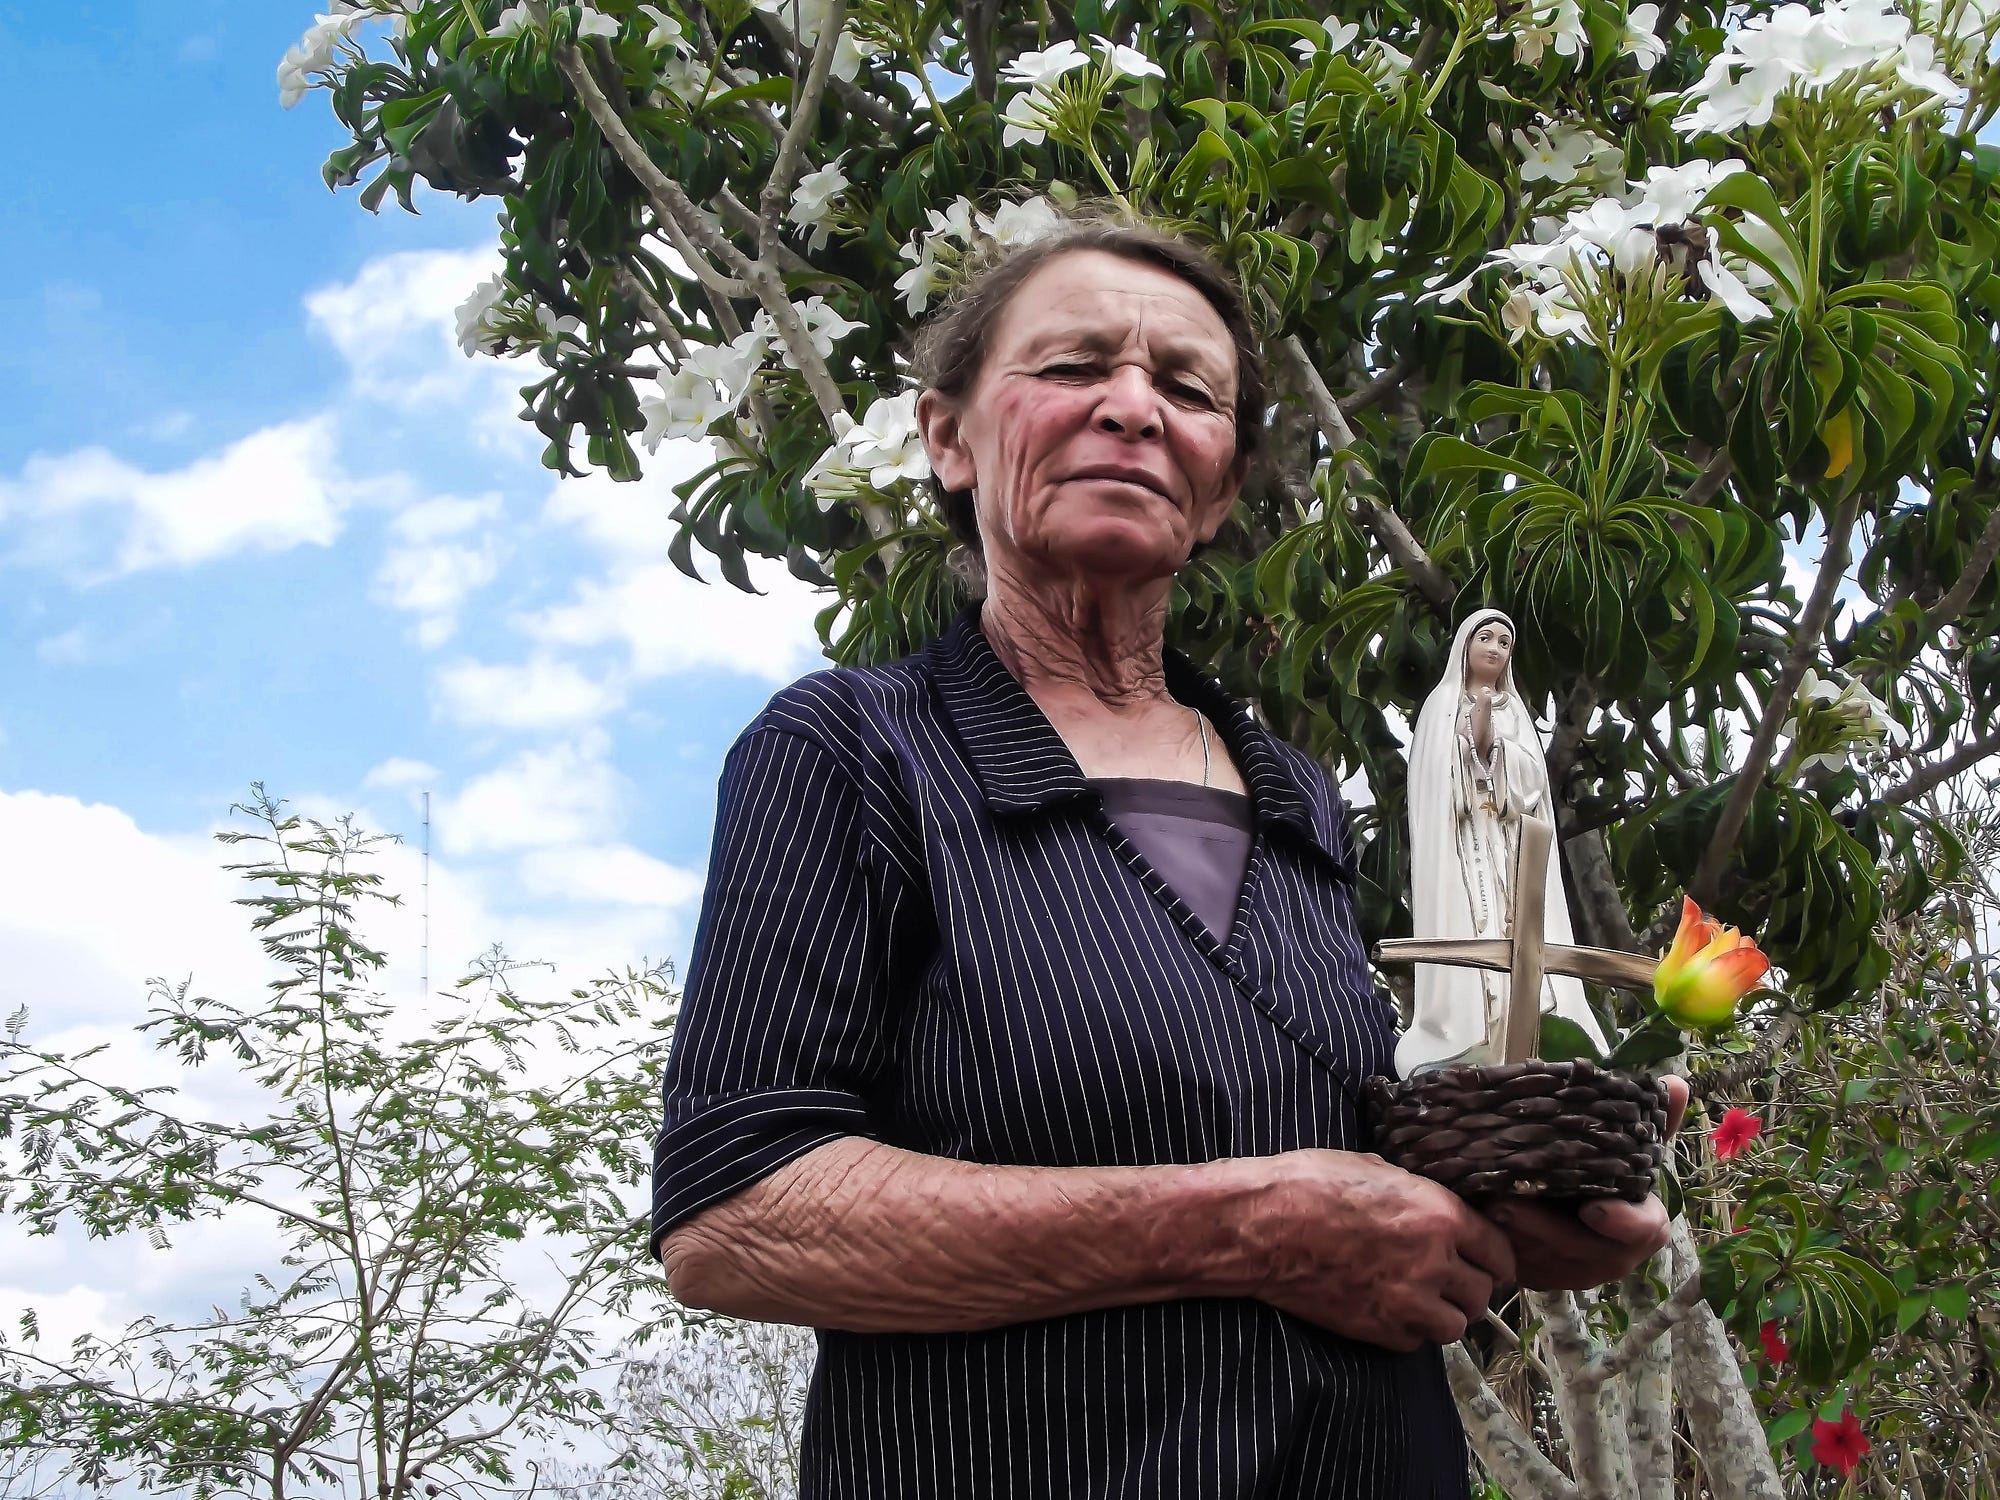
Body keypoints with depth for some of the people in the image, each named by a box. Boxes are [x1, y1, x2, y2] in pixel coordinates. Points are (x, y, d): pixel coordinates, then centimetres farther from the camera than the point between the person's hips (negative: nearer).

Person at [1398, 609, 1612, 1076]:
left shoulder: (1515, 712, 20)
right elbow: (1438, 780, 1)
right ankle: (1463, 1053, -20)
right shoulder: (1443, 704, 11)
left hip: (1508, 850, 3)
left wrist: (1489, 735, -6)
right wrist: (1472, 735, -13)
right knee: (1466, 934, -15)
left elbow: (1532, 778, 4)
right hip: (1460, 845, -3)